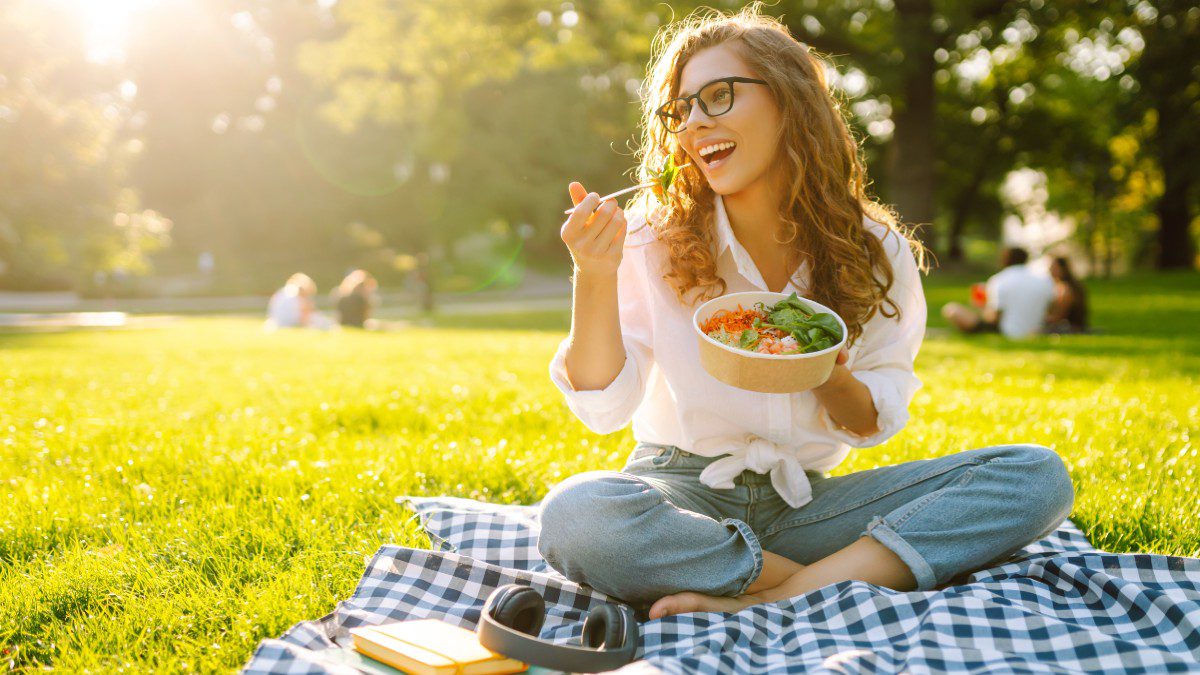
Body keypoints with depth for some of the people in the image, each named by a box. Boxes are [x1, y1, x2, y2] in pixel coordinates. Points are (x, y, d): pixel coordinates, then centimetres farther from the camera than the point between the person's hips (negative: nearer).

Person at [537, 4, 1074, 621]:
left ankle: (784, 598, -27)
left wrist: (831, 380, -18)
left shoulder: (876, 254, -1)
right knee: (574, 516, -38)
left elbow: (872, 423, 5)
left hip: (803, 498, 3)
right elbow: (602, 405, -11)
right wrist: (595, 275, -25)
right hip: (683, 491, -2)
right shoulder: (653, 238, -5)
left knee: (1039, 476, -15)